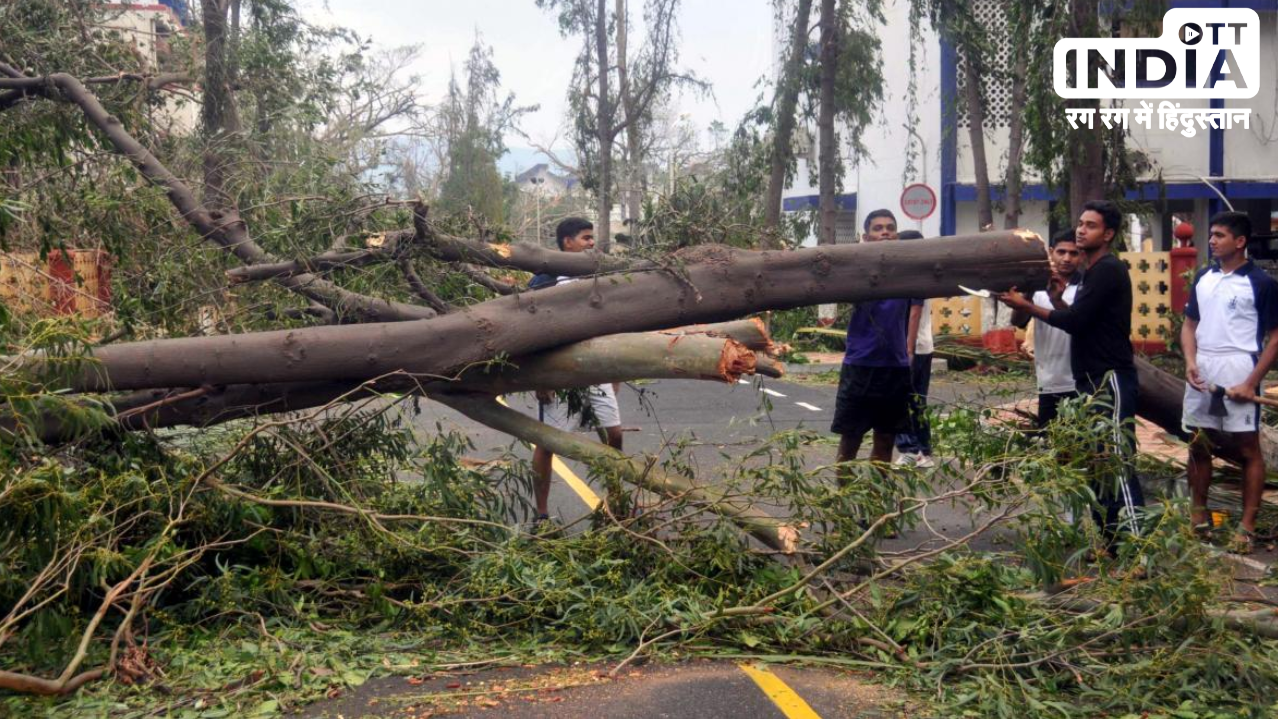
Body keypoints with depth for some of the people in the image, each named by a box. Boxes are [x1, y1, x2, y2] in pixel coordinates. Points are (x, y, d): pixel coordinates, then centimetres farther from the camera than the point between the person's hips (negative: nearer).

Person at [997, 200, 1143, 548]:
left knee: (1117, 463, -12)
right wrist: (1058, 299, 4)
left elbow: (1075, 321, -18)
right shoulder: (1094, 271, 19)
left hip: (1110, 379, -10)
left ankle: (1133, 542, -11)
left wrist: (1025, 306, -12)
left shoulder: (1108, 271, -12)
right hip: (1092, 379, 10)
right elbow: (1081, 322, 19)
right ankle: (1105, 537, 18)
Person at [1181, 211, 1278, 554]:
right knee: (1199, 446, 12)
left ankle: (1247, 526, 6)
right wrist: (1190, 361, -3)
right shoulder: (1203, 278, 9)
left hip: (1237, 375, -5)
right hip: (1201, 373, 6)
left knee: (1248, 448, 1)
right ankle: (1198, 515, 25)